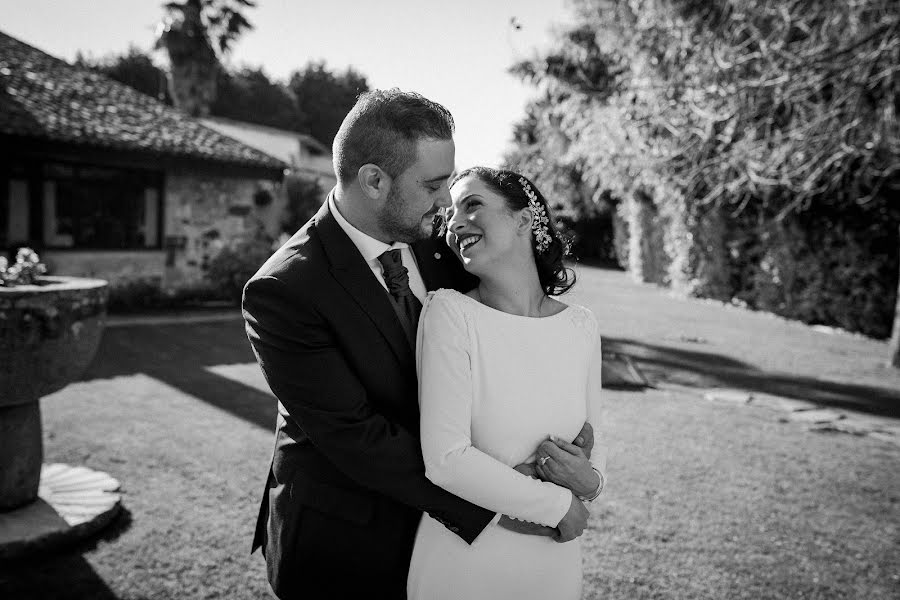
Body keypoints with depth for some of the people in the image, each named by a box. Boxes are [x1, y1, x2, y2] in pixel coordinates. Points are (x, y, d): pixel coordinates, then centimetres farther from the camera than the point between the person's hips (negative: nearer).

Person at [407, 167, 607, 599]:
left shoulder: (581, 324, -3)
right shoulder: (449, 312, -16)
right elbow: (445, 459, -20)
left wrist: (591, 481, -11)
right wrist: (560, 504, -14)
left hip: (554, 560, 4)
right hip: (461, 560, -3)